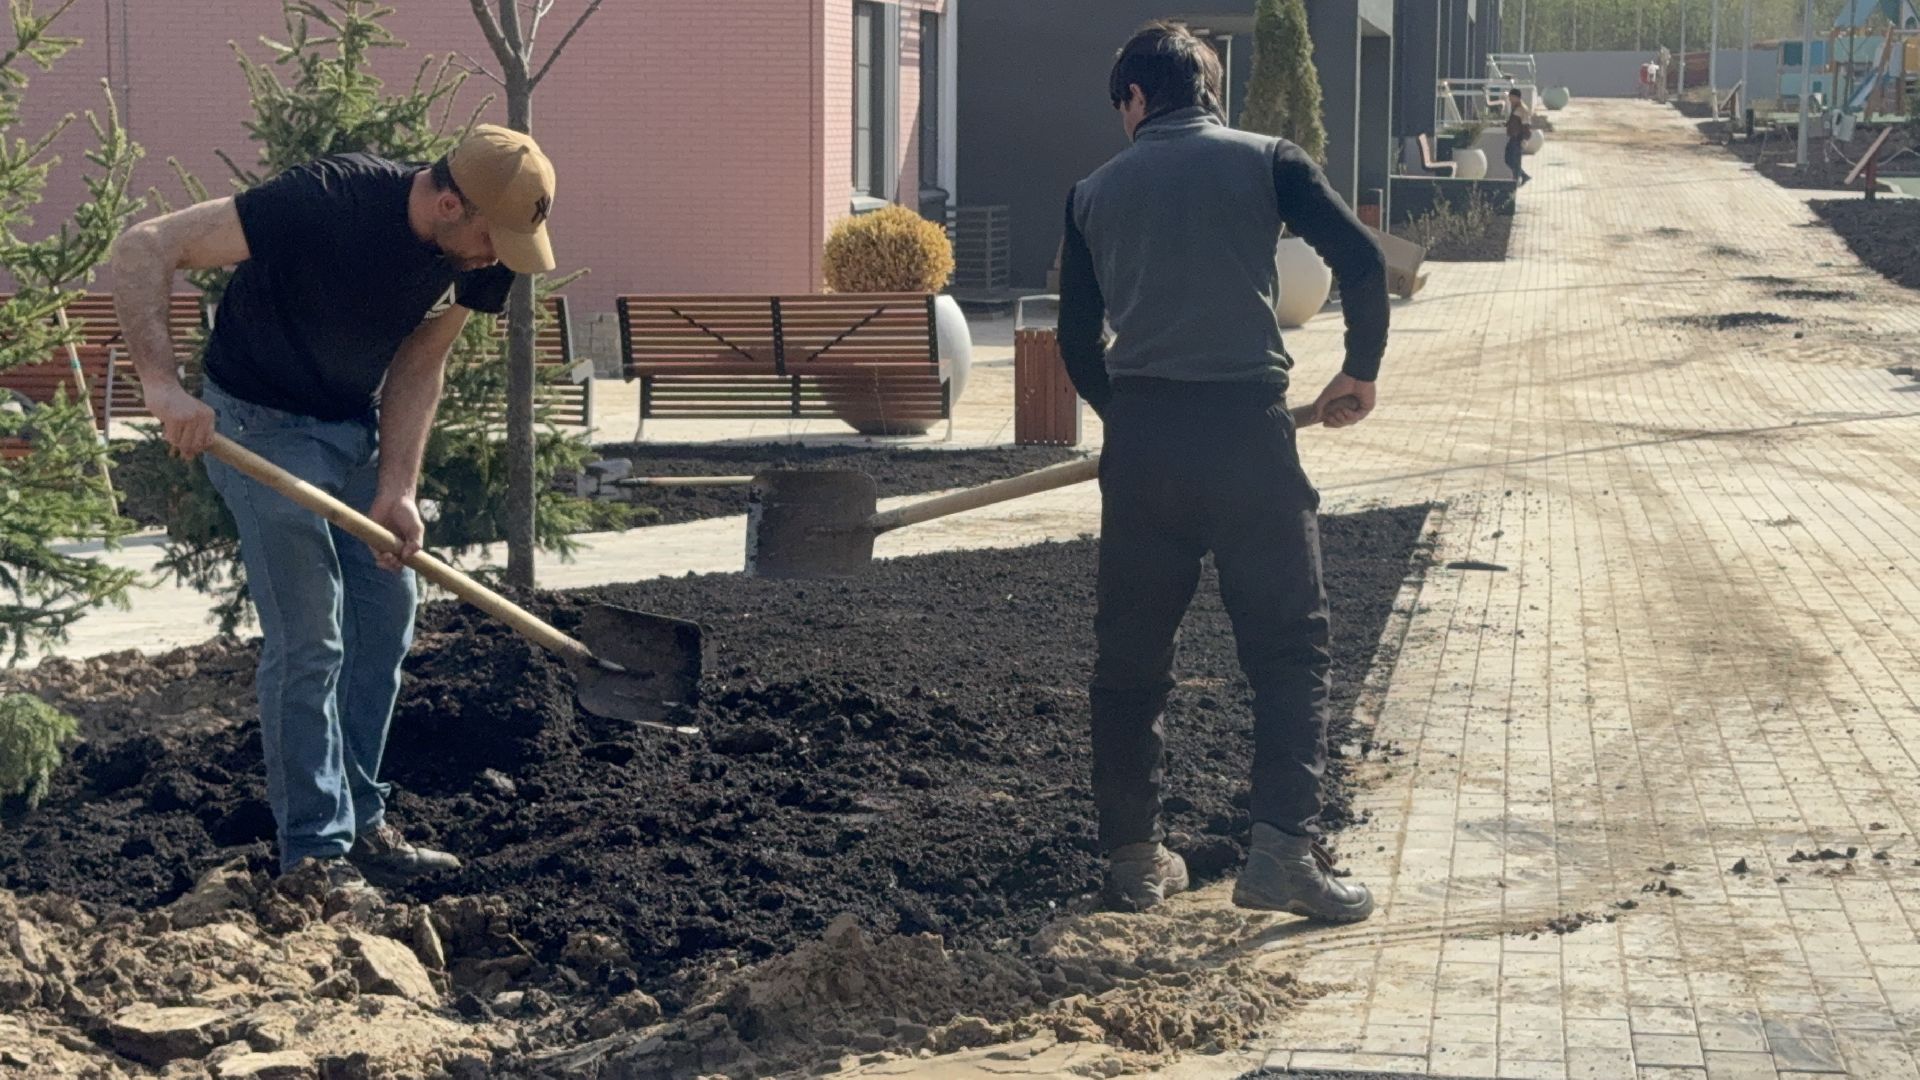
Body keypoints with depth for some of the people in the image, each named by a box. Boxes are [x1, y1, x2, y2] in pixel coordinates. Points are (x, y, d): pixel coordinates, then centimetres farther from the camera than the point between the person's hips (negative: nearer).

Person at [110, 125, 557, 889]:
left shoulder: (478, 254, -12)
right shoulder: (326, 203, -33)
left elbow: (417, 367, -3)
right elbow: (143, 250, -32)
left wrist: (397, 491, -14)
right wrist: (163, 385, -41)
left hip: (357, 425, 7)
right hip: (264, 427, -7)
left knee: (387, 617, 9)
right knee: (308, 640, -8)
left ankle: (360, 822, 21)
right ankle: (315, 851, 3)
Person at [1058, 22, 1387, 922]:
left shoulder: (1094, 192, 14)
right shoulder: (1265, 161, 7)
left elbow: (1076, 340, 14)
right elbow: (1362, 259, -3)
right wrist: (1361, 373, 11)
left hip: (1139, 441, 2)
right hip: (1247, 432, -2)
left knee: (1130, 654, 12)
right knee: (1288, 648, 3)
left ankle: (1134, 858, 17)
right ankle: (1283, 846, -10)